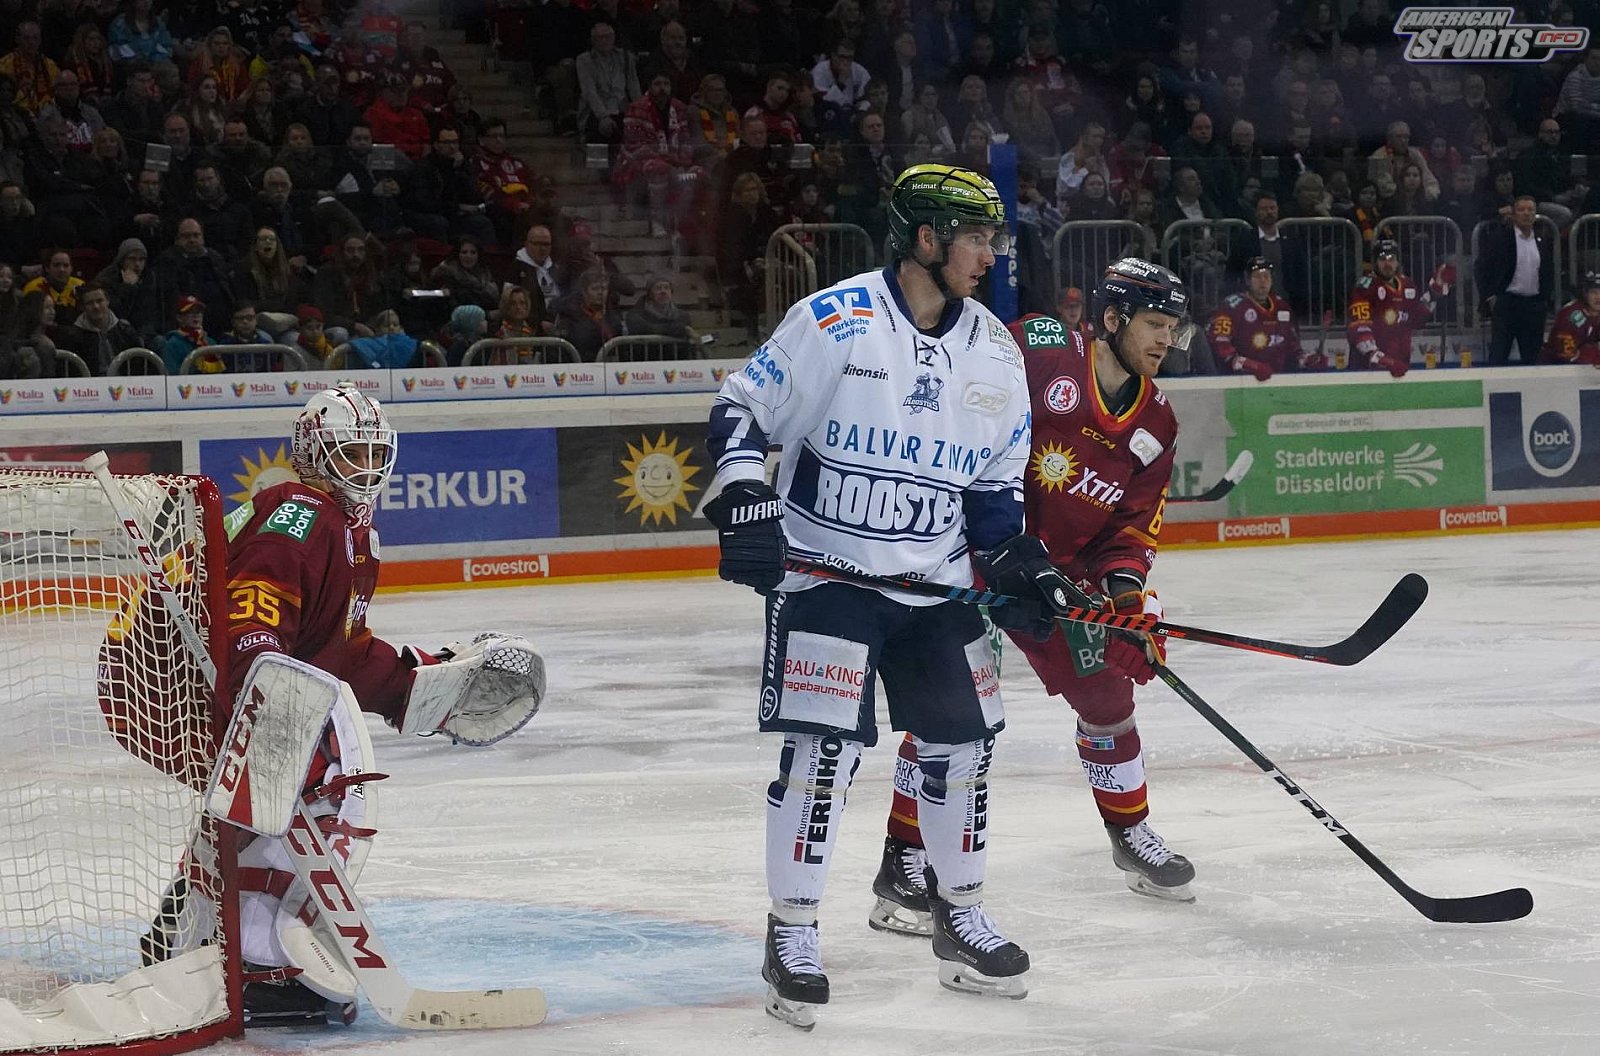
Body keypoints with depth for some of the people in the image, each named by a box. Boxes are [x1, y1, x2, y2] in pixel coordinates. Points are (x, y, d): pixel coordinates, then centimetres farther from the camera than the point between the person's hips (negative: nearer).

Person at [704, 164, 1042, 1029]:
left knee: (962, 740, 8)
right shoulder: (833, 321, -13)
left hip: (934, 581, 6)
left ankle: (960, 916, 27)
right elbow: (741, 410, -7)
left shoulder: (993, 353, 5)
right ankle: (791, 935, -1)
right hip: (823, 569, -6)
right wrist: (743, 500, -20)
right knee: (823, 746, -12)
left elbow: (995, 480, 13)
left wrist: (1013, 559, -1)